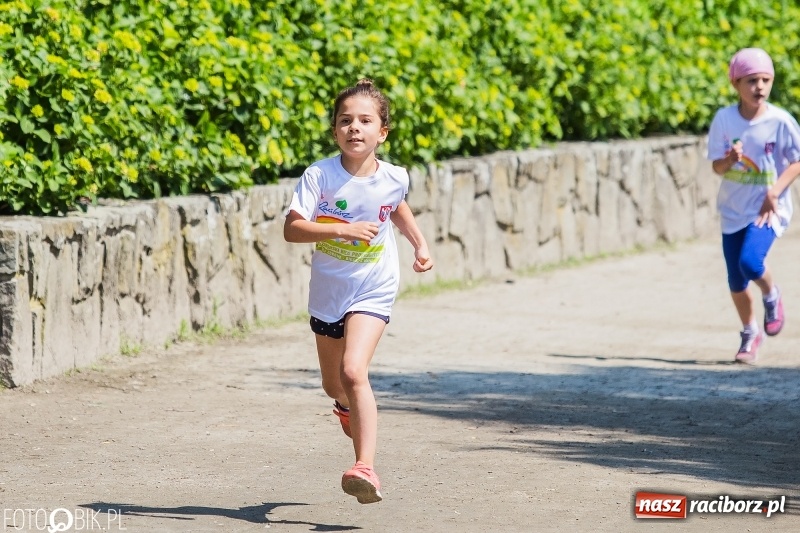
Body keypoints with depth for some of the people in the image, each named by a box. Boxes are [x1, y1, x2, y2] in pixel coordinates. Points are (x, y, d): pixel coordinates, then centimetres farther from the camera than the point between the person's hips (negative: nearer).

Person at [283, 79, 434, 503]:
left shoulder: (393, 179, -8)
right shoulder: (320, 176, -16)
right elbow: (292, 228, -25)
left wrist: (420, 244, 11)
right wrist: (341, 229, -35)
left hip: (373, 292, -2)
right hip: (327, 290, 2)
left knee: (353, 372, -24)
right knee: (333, 384, 20)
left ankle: (366, 468, -27)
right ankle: (349, 408, 58)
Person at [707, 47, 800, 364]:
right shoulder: (724, 119, -6)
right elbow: (716, 166, -3)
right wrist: (730, 159, -26)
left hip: (768, 208, -3)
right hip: (733, 209, 3)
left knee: (750, 262, -26)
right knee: (736, 282, 9)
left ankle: (771, 296, 7)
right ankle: (750, 333, 33)